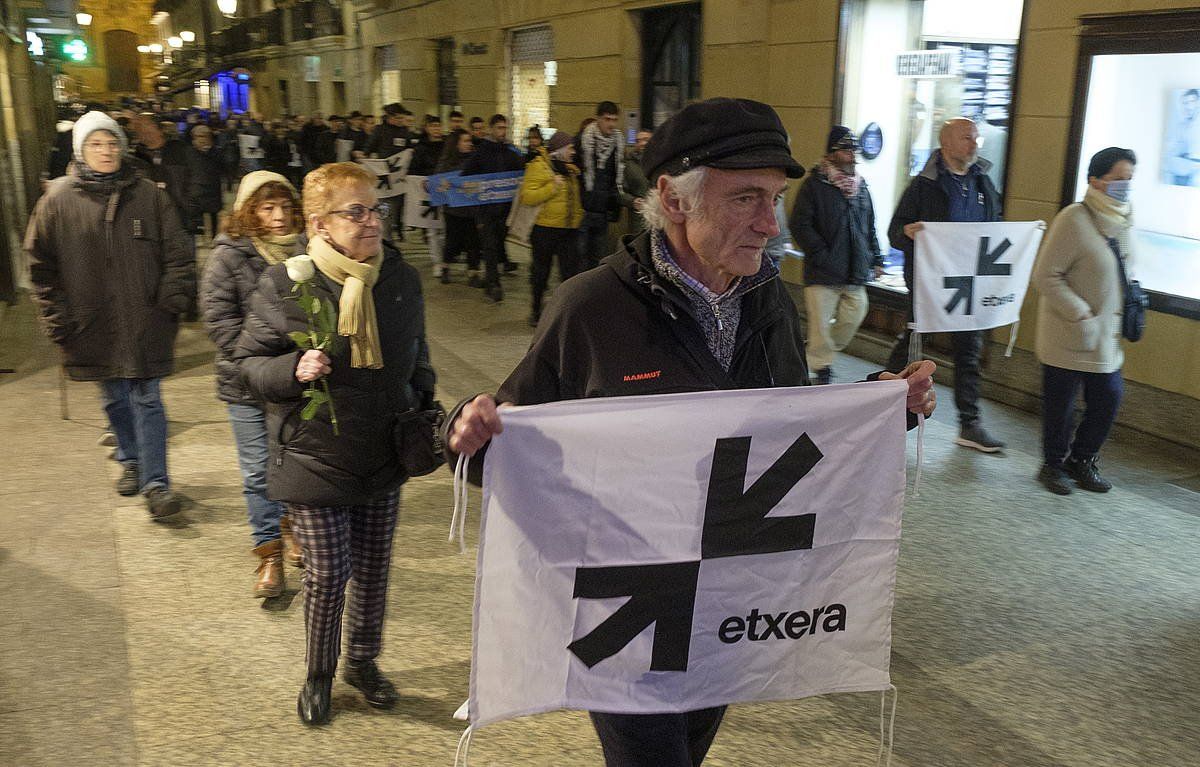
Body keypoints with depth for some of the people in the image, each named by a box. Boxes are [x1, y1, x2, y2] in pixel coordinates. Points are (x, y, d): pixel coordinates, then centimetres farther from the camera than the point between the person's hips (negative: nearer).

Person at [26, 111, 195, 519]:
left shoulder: (148, 195, 0)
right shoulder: (58, 200, 1)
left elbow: (177, 255, 3)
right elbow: (41, 265, 5)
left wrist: (172, 300, -6)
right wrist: (58, 318, 1)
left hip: (144, 324, -2)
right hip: (93, 326, 2)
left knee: (146, 400, -1)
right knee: (115, 400, 16)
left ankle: (155, 483, 4)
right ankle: (131, 462, 37)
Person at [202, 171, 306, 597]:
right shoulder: (229, 255, -6)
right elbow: (219, 318, -10)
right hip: (247, 383, -2)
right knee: (258, 472, 5)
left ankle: (290, 525, 38)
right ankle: (269, 553, 17)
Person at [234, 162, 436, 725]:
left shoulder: (401, 279, -1)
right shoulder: (284, 284, -13)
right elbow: (249, 363, -5)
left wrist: (425, 413, 10)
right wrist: (294, 370, -24)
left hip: (383, 460, 4)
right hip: (315, 461, -4)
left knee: (373, 569, 16)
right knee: (327, 574, 5)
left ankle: (362, 662, 39)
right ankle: (319, 673, 32)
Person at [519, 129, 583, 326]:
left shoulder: (569, 169, 14)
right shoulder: (538, 166, -10)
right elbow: (527, 197, -20)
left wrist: (578, 215, 17)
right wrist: (552, 186, -23)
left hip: (568, 229, 6)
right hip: (545, 230, -6)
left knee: (570, 272, 1)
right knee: (540, 273, 8)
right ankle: (535, 312, 22)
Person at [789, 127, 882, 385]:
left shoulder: (861, 186, 15)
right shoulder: (815, 184, -4)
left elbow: (870, 227, 23)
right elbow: (799, 225, -10)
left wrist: (876, 259, 15)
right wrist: (823, 257, -15)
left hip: (856, 275, 6)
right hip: (823, 276, -6)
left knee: (853, 319, 8)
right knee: (821, 324, -5)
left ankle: (822, 356, 29)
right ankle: (822, 372, 9)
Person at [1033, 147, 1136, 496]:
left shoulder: (1124, 220, 7)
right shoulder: (1074, 219, -17)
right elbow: (1045, 275, -18)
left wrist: (1123, 315, 12)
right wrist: (1081, 315, -19)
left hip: (1106, 337, 7)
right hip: (1067, 336, -7)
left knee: (1108, 398, 10)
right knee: (1060, 404, 5)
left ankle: (1081, 460, 30)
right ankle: (1054, 464, 25)